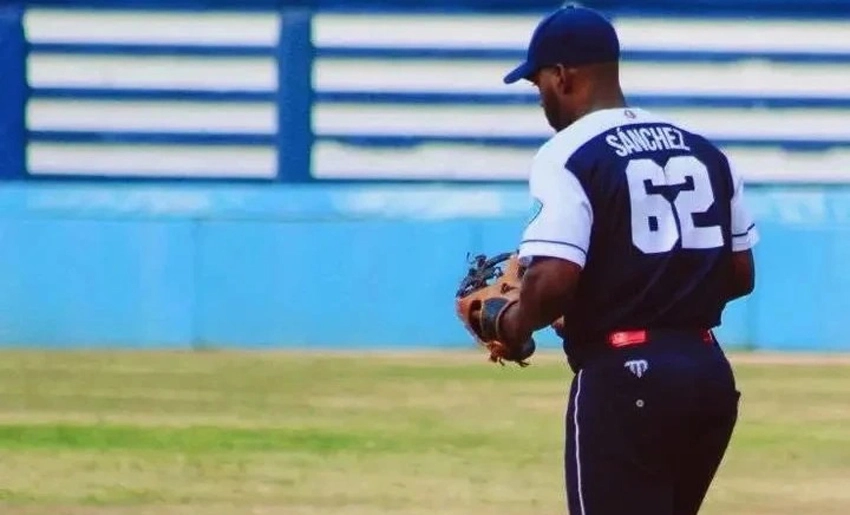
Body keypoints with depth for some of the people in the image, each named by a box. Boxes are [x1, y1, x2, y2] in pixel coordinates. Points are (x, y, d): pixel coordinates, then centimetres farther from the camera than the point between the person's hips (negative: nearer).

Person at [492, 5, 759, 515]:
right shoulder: (708, 153, 12)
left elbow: (554, 279, -20)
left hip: (624, 377, -7)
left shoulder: (568, 155, -9)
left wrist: (516, 323, -1)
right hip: (712, 375, 7)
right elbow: (741, 275, 15)